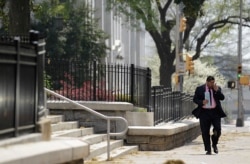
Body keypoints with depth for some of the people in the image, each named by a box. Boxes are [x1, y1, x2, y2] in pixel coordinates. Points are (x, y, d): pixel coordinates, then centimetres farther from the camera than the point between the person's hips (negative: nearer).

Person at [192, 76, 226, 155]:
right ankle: (208, 149, 9)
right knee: (205, 132, 0)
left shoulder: (217, 88, 8)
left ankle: (214, 144, 21)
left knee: (218, 130, -5)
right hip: (204, 112, -1)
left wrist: (216, 91, -14)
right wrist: (201, 102, -16)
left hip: (215, 112, 1)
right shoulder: (200, 89, 2)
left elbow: (222, 98, -2)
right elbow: (195, 99, 2)